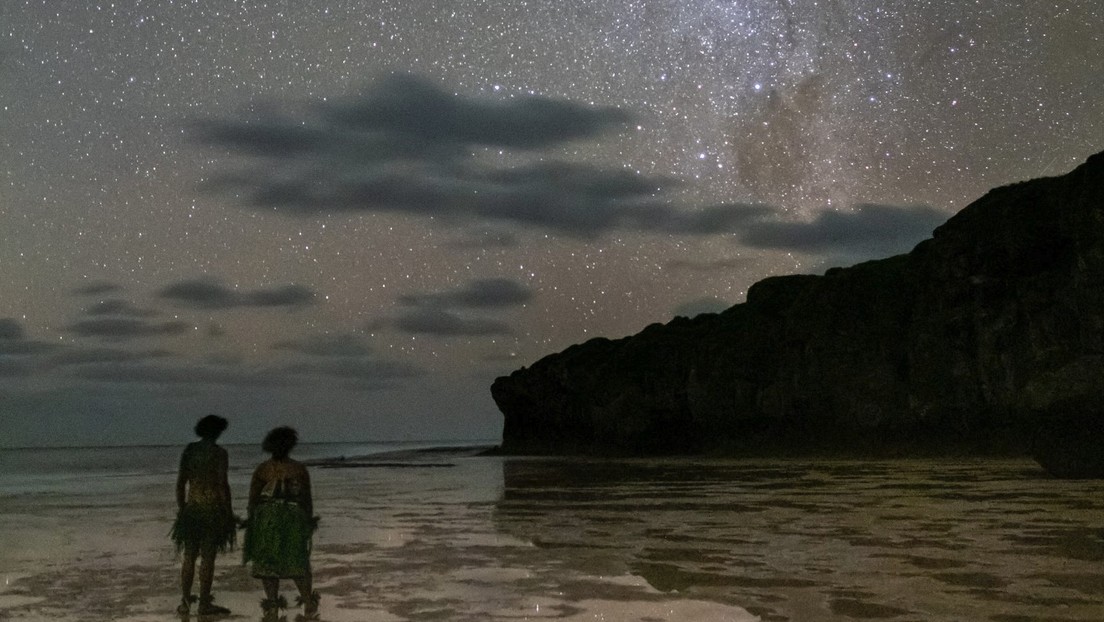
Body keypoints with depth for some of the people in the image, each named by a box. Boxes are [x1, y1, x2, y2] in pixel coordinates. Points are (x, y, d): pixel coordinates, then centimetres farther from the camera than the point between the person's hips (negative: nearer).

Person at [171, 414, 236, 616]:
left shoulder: (189, 450, 5)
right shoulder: (219, 453, -11)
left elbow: (180, 482, 7)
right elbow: (222, 484, -14)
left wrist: (181, 508, 16)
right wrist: (229, 512, -7)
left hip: (191, 508, 5)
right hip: (213, 509, -5)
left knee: (189, 557, 14)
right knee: (208, 558, 0)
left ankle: (185, 602, 18)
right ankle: (204, 604, 5)